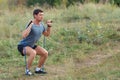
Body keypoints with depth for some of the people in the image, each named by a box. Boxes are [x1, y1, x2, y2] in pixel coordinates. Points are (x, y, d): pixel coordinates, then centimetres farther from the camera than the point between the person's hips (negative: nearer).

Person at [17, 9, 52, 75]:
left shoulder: (41, 25, -1)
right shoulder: (30, 25, -25)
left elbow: (47, 34, 15)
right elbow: (24, 36, -41)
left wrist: (49, 26, -2)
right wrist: (31, 25, -41)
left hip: (31, 46, 8)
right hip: (22, 46, -8)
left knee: (45, 53, -6)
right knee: (33, 53, -35)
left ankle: (38, 69, 10)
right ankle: (27, 70, -17)